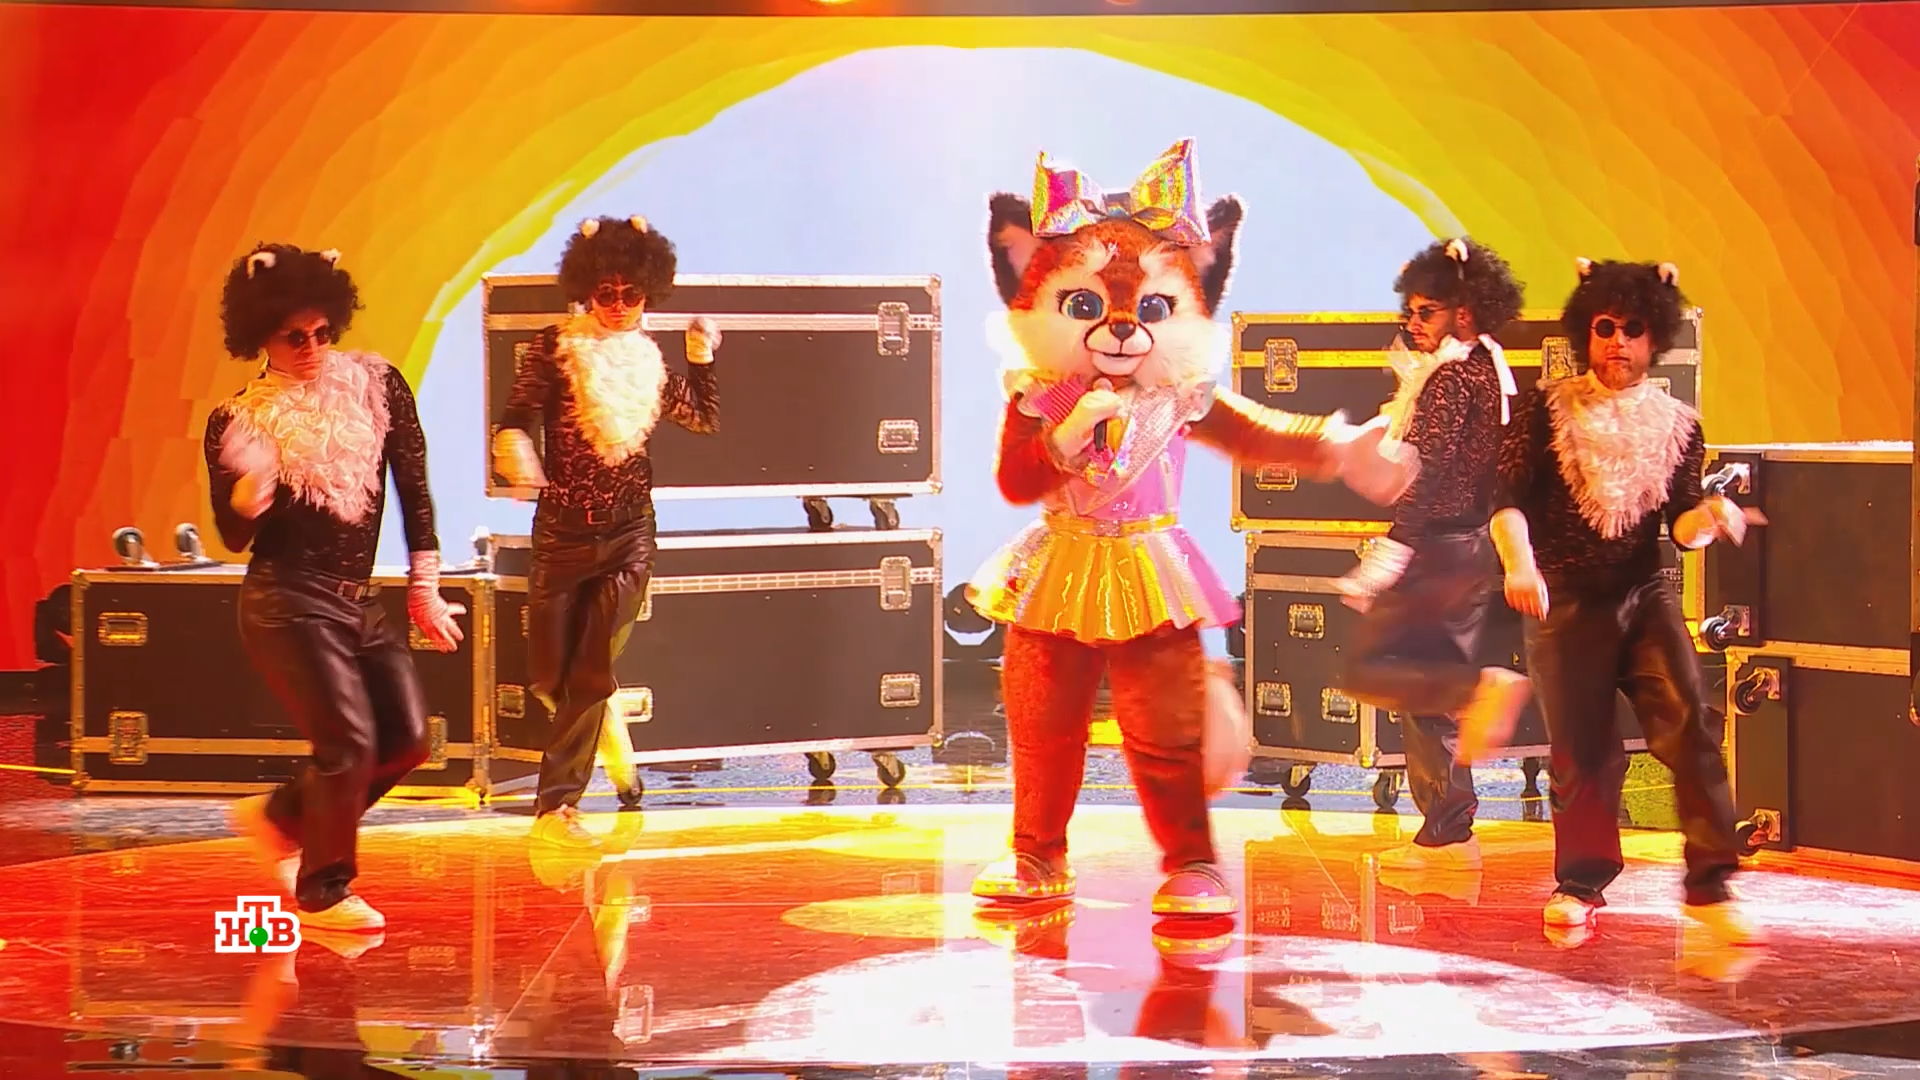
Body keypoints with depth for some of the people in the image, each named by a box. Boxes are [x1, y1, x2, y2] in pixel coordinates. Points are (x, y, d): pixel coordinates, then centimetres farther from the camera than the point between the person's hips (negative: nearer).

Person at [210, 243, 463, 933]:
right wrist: (246, 500, -26)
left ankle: (279, 817, 24)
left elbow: (413, 488, 6)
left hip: (360, 604, 5)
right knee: (348, 741, -12)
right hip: (288, 603, -5)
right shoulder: (236, 423, -4)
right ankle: (323, 895, 7)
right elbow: (233, 539, -2)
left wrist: (424, 590, 4)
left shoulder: (375, 385, 3)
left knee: (407, 741, 3)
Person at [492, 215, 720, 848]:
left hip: (629, 536, 1)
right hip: (562, 531, -1)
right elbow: (515, 421, -12)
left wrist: (702, 357, 13)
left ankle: (556, 806, -5)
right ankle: (602, 727, 36)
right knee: (550, 676, 2)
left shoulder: (649, 361, 7)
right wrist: (515, 451, -33)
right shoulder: (554, 349, -4)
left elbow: (706, 421, 21)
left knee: (592, 675, -8)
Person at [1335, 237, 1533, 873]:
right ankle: (1447, 834, 12)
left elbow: (1429, 473, -23)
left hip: (1440, 544, -10)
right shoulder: (1488, 369, 15)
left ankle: (1483, 689, -23)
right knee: (1427, 689, 12)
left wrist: (1388, 556, -27)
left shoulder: (1451, 377, -14)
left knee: (1369, 668, -9)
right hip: (1473, 543, 10)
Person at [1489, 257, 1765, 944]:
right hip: (1566, 600, -1)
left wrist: (1710, 518, -19)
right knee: (1582, 750, 1)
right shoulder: (1548, 412, 1)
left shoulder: (1677, 426, 8)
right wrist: (1520, 563, -24)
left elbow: (1681, 527, 4)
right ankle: (1580, 884, 20)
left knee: (1687, 725, -16)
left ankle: (1710, 885, -13)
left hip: (1644, 596, 1)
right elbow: (1506, 496, -6)